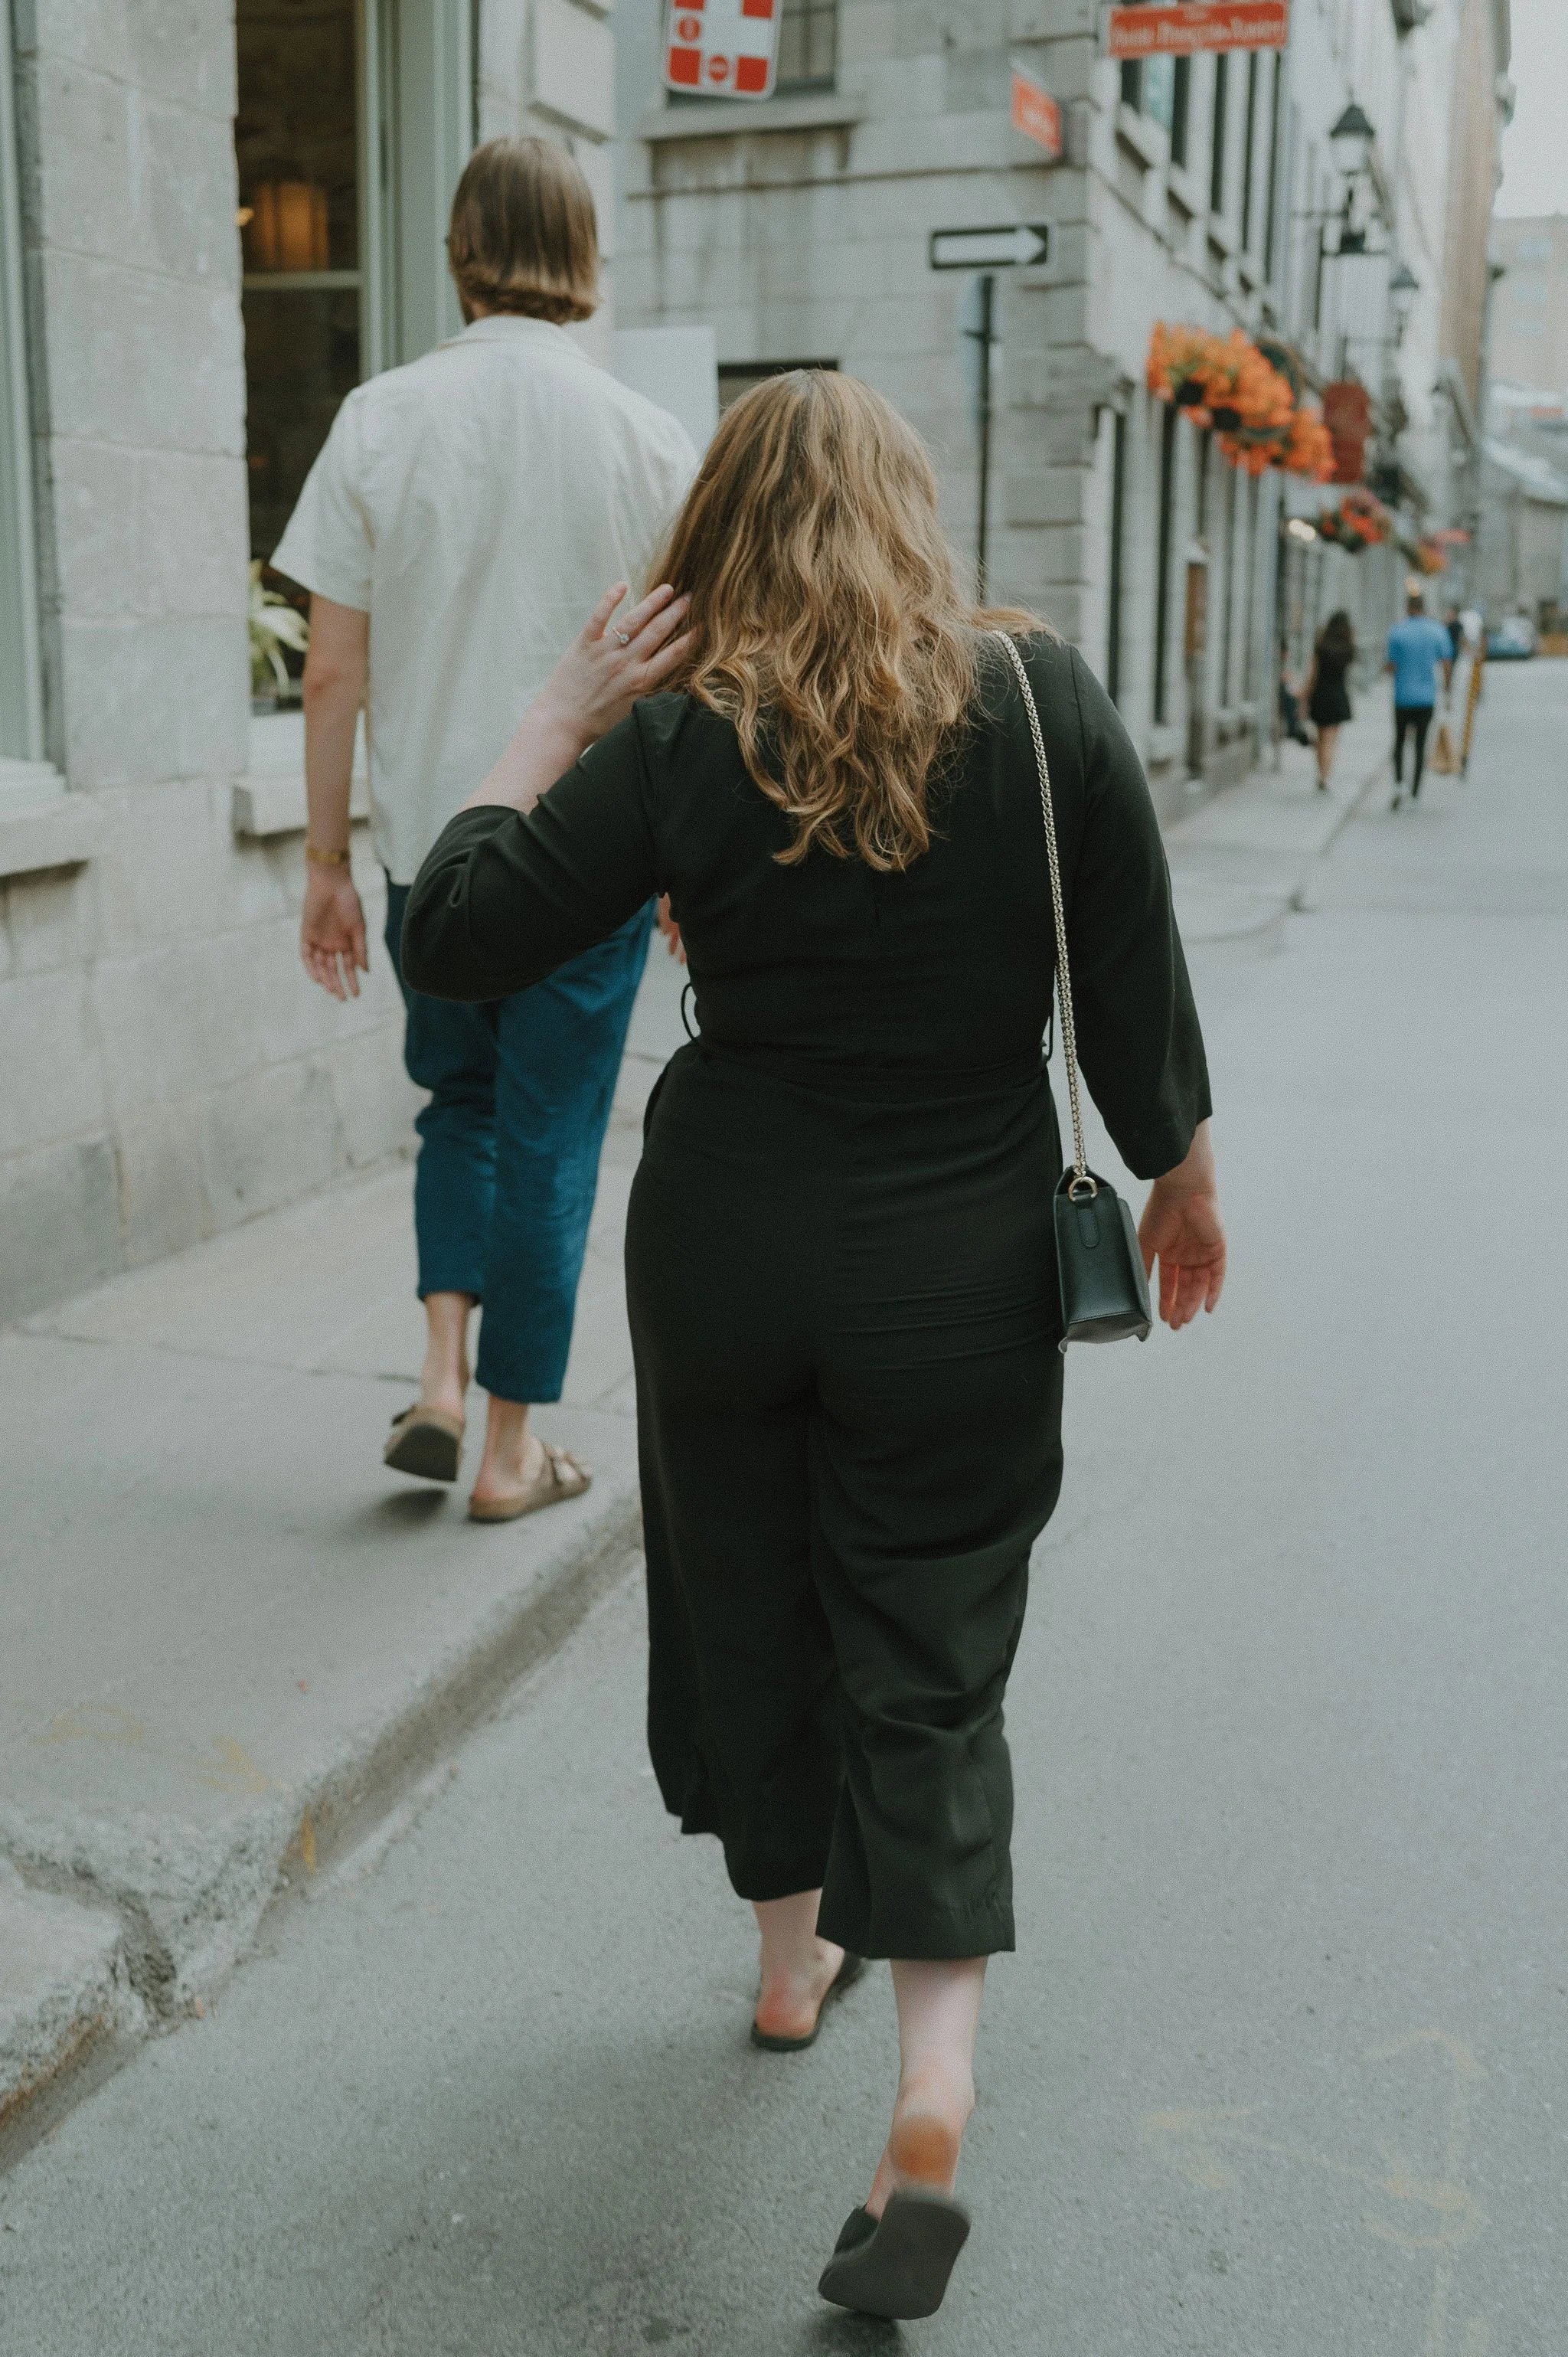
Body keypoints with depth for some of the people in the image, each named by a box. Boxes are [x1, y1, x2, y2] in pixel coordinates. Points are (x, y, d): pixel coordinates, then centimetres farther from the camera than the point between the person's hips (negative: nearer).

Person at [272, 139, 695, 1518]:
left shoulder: (381, 420, -2)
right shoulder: (648, 443, -5)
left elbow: (335, 670, -2)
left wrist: (328, 860, 6)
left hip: (432, 845, 2)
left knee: (461, 1102, 23)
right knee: (550, 1141, 8)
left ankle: (442, 1376, 11)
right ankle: (512, 1447, 17)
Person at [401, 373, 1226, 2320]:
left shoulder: (679, 740, -10)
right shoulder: (1043, 697, -7)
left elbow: (454, 939, -8)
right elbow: (1135, 981, -4)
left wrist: (559, 720, -1)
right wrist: (1180, 1179, 11)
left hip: (725, 1249, 0)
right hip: (958, 1276, 0)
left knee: (743, 1605, 20)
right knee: (929, 1656, 9)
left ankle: (793, 1955, 40)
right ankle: (932, 2096, 2)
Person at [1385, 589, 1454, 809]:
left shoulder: (1397, 632, -6)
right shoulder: (1438, 631, -1)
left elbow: (1393, 666, -6)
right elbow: (1447, 664, -2)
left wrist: (1386, 667, 17)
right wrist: (1447, 687, 12)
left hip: (1403, 696, -1)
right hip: (1427, 697, 1)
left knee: (1400, 741, 12)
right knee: (1421, 742, 9)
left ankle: (1399, 784, -6)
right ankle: (1415, 790, 8)